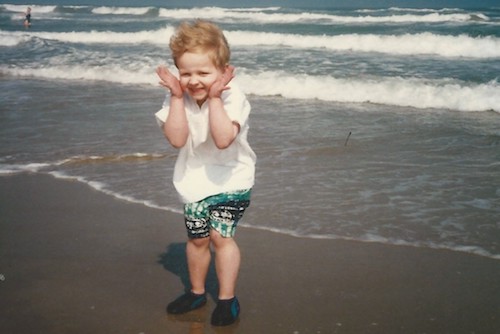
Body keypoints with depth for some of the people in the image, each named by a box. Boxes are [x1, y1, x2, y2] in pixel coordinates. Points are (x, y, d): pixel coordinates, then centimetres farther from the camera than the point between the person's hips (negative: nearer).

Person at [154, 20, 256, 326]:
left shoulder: (233, 98, -24)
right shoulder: (178, 98, -13)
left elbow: (223, 139, -37)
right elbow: (177, 139, -24)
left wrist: (214, 97, -37)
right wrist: (178, 97, -28)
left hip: (230, 179, -4)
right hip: (195, 179, 4)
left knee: (221, 235, -10)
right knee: (197, 238, 14)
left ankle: (227, 298, 7)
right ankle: (197, 292, 35)